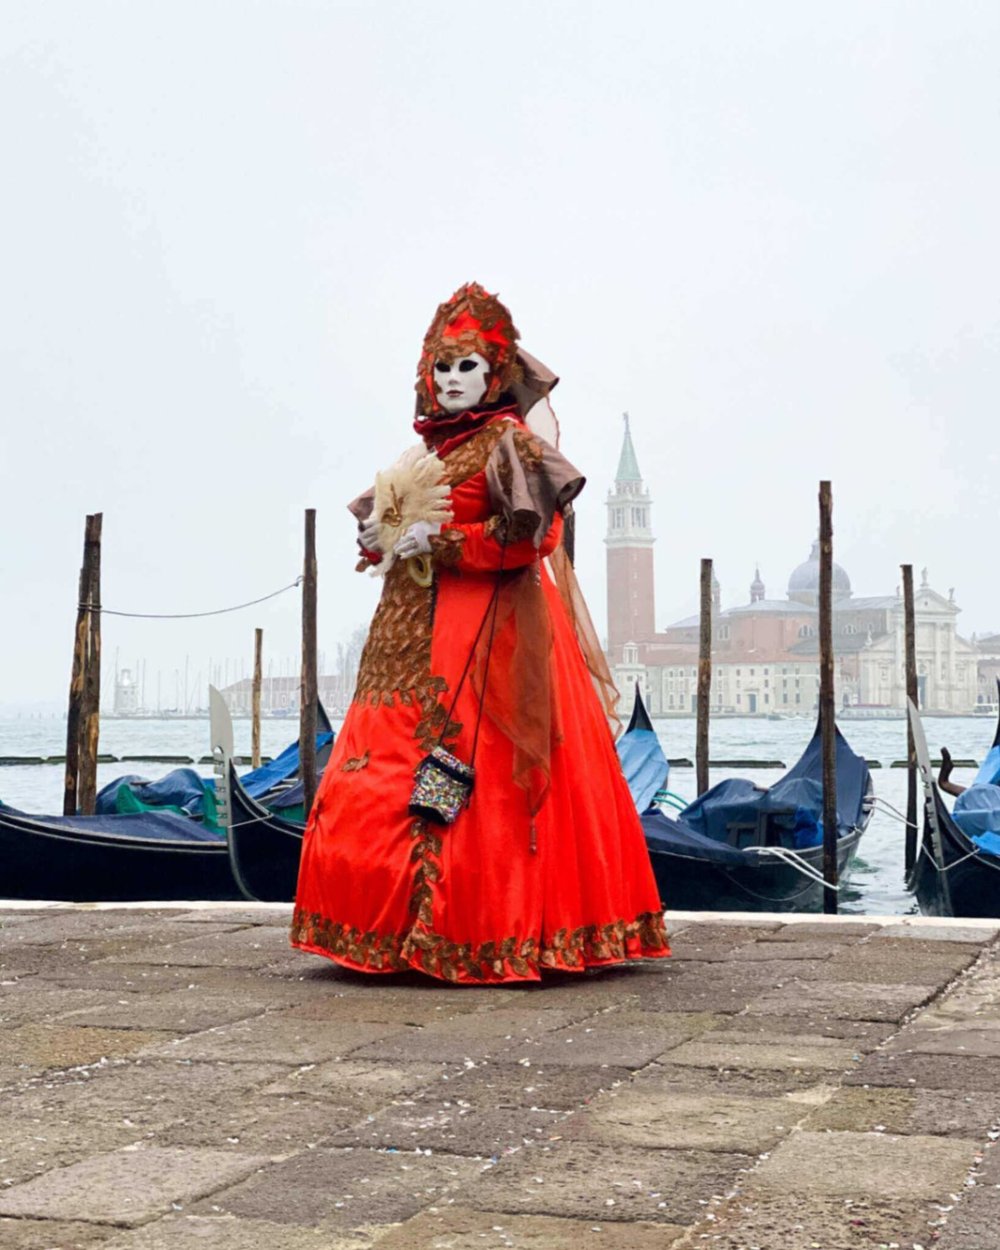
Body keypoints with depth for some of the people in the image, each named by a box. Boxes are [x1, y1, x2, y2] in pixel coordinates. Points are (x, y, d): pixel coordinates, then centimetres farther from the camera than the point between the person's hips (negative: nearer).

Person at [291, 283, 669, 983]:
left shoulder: (509, 443, -3)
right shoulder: (426, 446, 18)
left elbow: (528, 533, -15)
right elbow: (378, 525, 25)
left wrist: (439, 543, -15)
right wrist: (387, 543, 2)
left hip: (487, 629, -8)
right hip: (415, 630, 8)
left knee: (475, 786, -11)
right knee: (378, 786, 3)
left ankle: (484, 937, -5)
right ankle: (402, 928, 9)